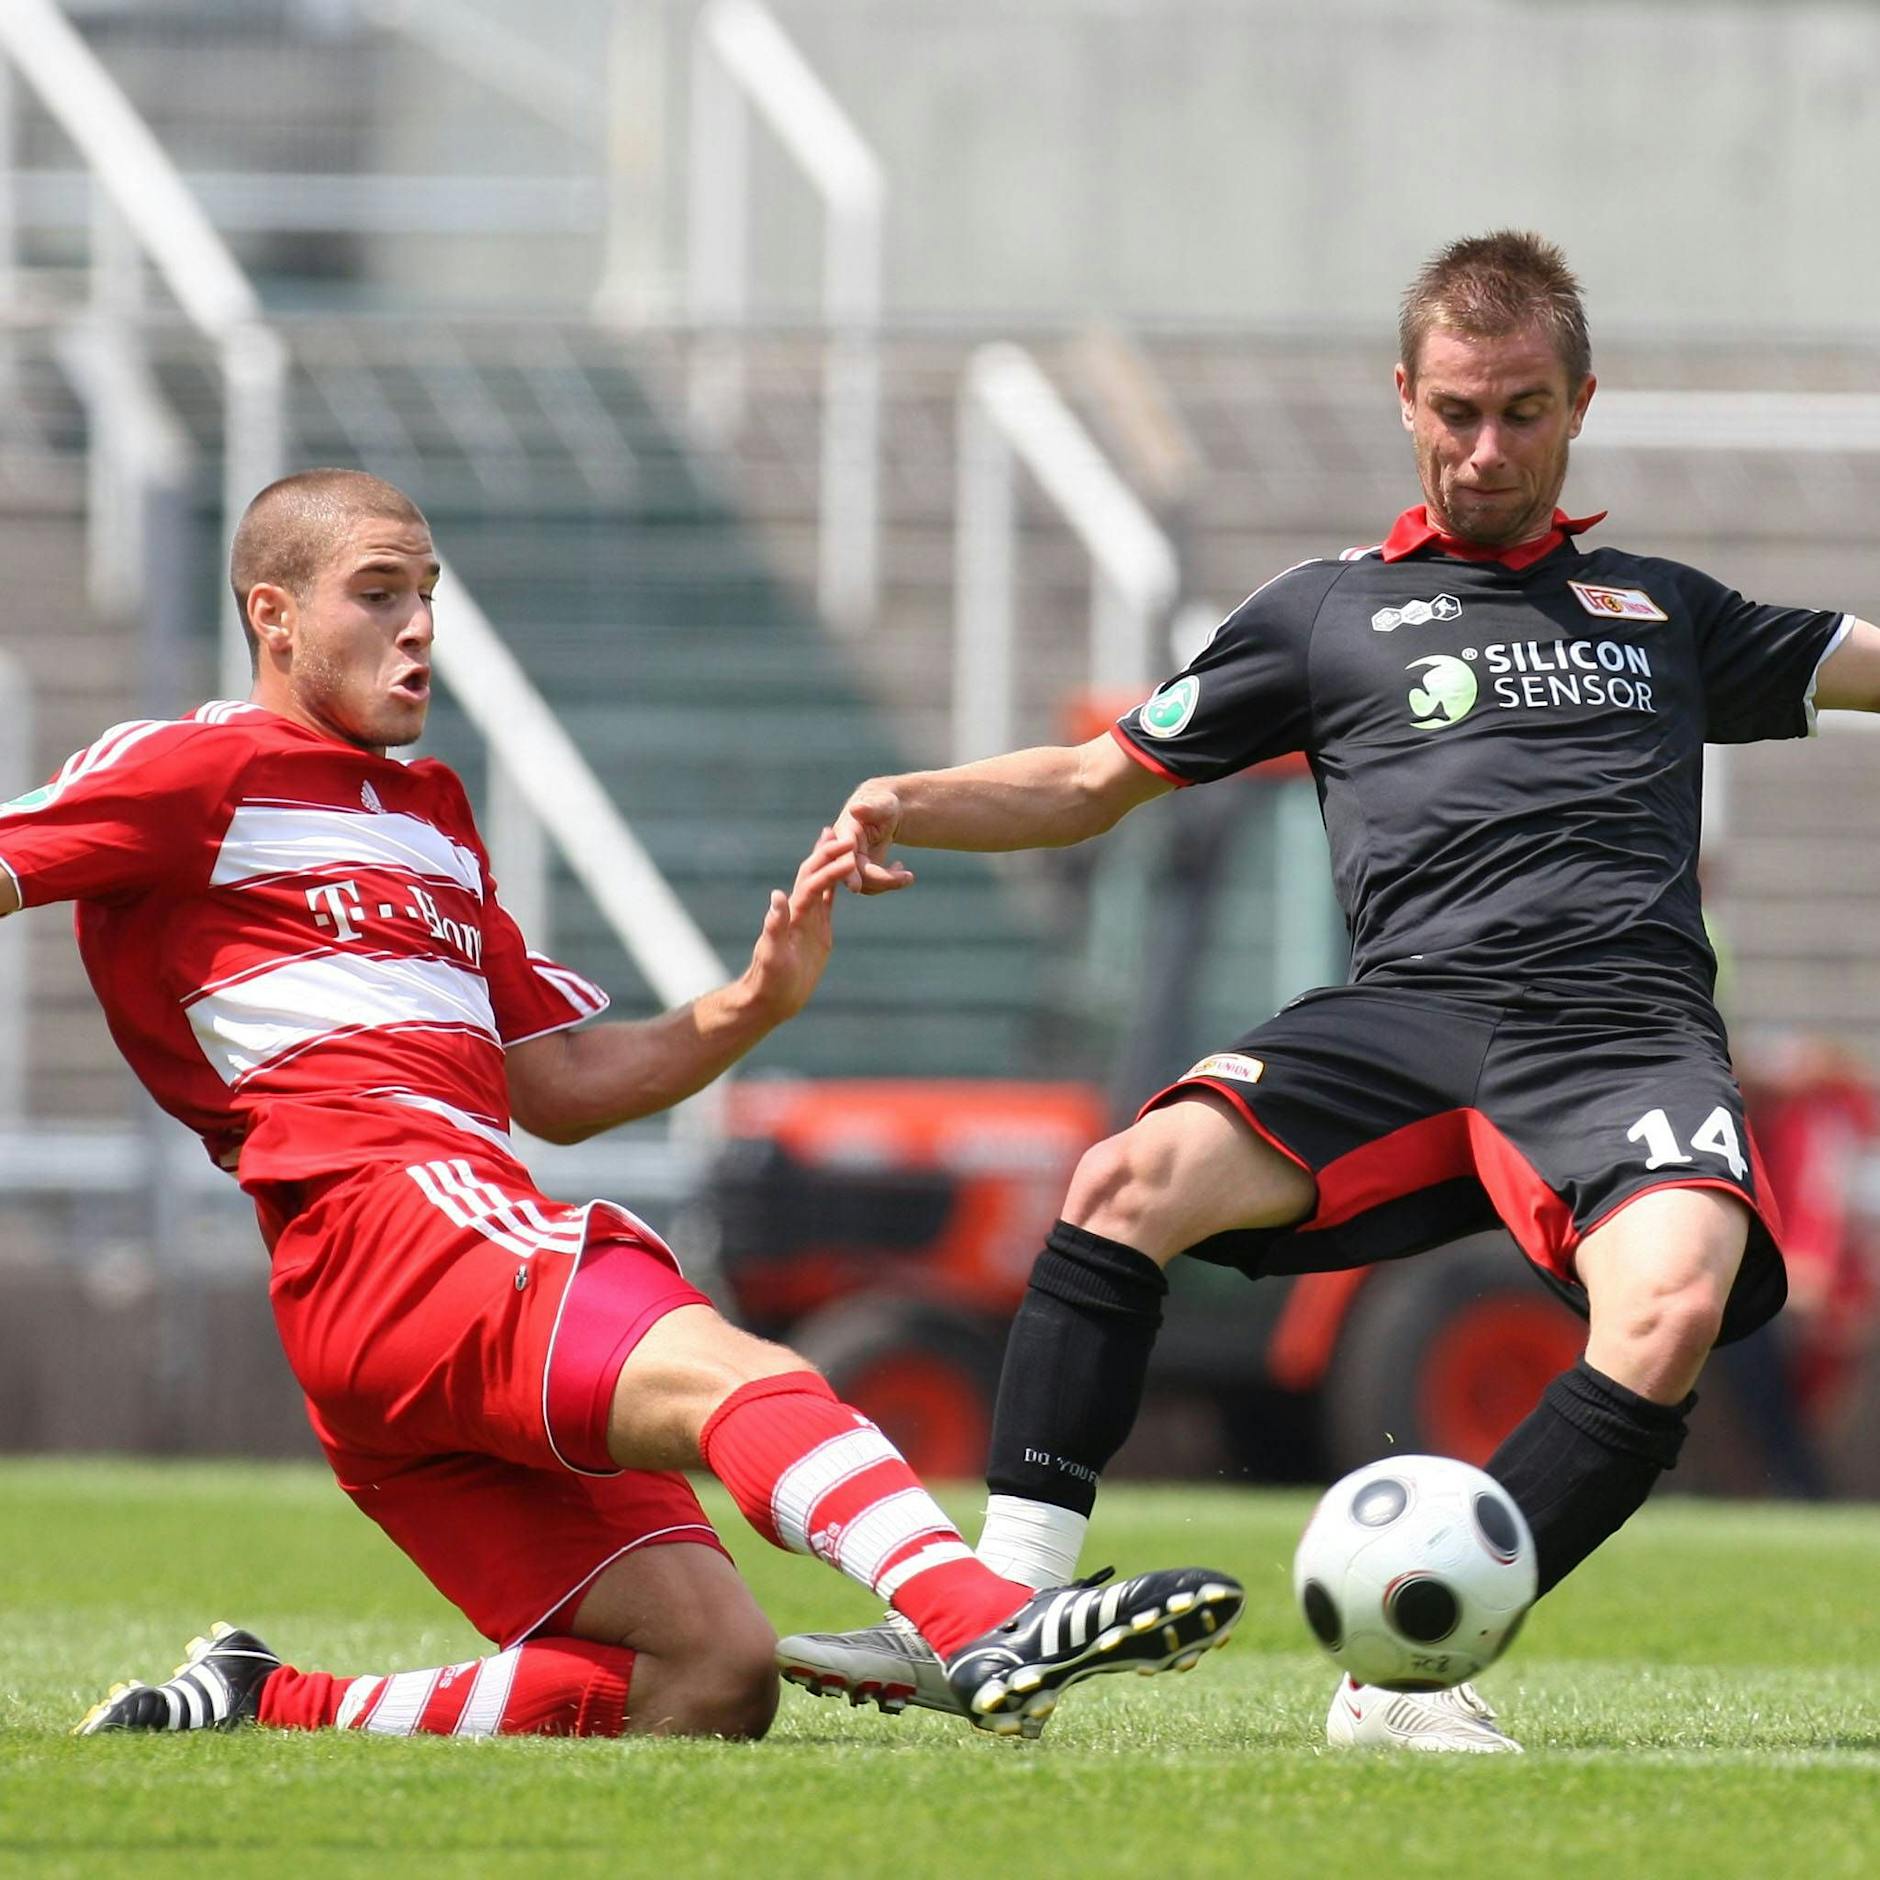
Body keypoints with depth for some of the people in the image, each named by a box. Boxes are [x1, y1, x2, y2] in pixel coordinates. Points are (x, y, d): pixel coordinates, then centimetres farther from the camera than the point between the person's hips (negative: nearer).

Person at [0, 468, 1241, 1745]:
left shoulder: (433, 815, 33)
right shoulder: (197, 770, 10)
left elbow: (556, 1088, 30)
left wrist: (755, 1005, 17)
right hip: (387, 1212, -8)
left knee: (714, 1676, -8)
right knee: (732, 1373, -34)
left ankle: (262, 1706, -1)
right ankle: (984, 1620, -60)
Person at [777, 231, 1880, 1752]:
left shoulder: (1664, 610, 26)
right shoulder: (1329, 611, 22)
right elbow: (1097, 782, 22)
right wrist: (911, 803, 5)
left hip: (1631, 1025, 0)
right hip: (1416, 1007, 0)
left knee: (1671, 1307, -33)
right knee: (1133, 1180, -26)